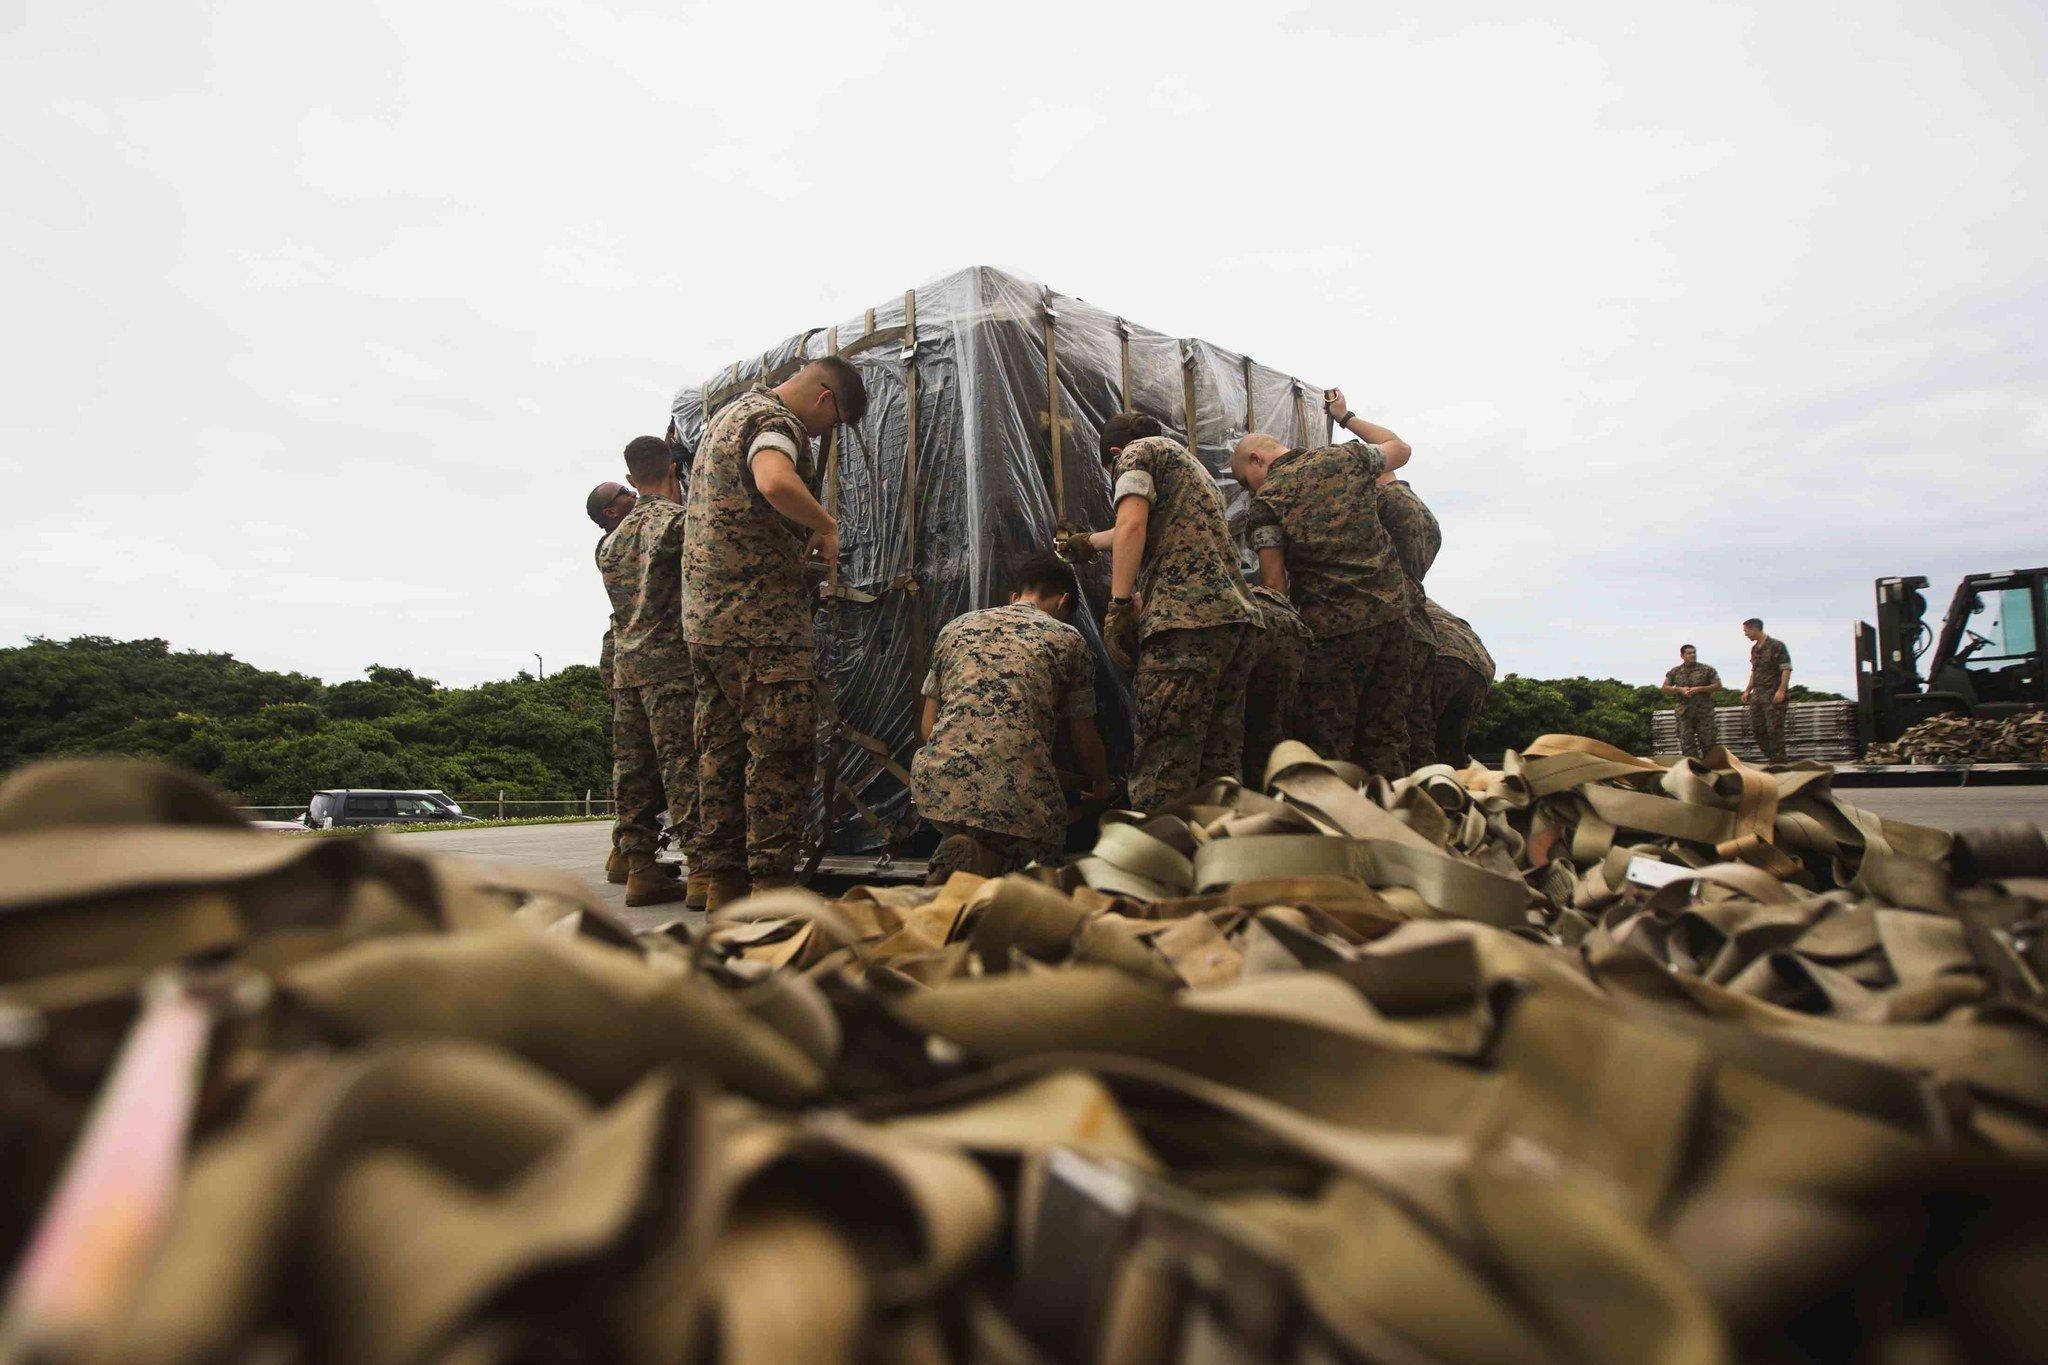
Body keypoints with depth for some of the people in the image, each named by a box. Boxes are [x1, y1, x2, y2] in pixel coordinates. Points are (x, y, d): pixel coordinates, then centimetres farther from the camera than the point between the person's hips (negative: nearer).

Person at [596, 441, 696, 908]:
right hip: (673, 660, -7)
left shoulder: (611, 538, 20)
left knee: (634, 768, 7)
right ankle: (702, 869, -11)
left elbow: (624, 598, 21)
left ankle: (640, 869, 10)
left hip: (625, 664, 7)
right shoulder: (677, 519, -4)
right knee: (684, 764, -9)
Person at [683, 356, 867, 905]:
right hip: (762, 618, -10)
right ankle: (772, 881, -4)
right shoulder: (774, 419, -9)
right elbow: (775, 482, -32)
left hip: (705, 614, 10)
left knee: (721, 750, 10)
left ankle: (723, 882, 15)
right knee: (782, 753, -6)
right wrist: (827, 524, -16)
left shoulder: (729, 413, 23)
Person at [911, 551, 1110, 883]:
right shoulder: (1068, 639, 13)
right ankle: (987, 862, -10)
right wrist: (1101, 787, 39)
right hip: (1017, 791, -4)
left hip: (936, 784, 4)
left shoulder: (955, 628, 21)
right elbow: (1085, 740, 19)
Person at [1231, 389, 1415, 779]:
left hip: (1331, 631, -5)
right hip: (1390, 615, 5)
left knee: (1326, 750, 3)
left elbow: (1274, 583, -8)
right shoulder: (1347, 458, 10)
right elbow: (1401, 448, 31)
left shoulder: (1267, 498, -3)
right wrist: (1345, 416, 37)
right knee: (1385, 740, 10)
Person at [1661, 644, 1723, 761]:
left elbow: (1718, 686, 2)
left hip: (1704, 712, -1)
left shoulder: (1707, 669, 5)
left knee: (1708, 742, -1)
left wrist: (1700, 689, -11)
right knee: (1687, 743, -2)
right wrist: (1680, 689, -8)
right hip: (1684, 712, 1)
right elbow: (1665, 688, 10)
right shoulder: (1674, 672, 9)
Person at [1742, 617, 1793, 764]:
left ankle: (1778, 762, 0)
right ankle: (1770, 757, 18)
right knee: (1756, 728, 7)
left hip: (1774, 695, -8)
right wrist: (1747, 691, 19)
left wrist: (1781, 690, -21)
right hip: (1758, 694, 8)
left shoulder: (1776, 646, -7)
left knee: (1774, 729, -6)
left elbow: (1786, 669, -12)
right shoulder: (1754, 649, 17)